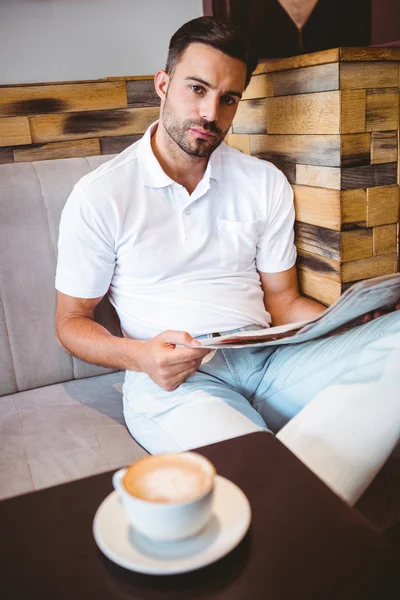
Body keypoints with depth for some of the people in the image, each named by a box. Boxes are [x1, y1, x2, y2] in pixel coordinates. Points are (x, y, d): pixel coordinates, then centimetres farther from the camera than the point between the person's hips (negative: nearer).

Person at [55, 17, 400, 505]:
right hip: (170, 378, -5)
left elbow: (281, 301, 13)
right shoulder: (99, 195, 2)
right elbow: (71, 320, 6)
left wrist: (355, 328, -8)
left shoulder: (266, 183, 13)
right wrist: (139, 355, -16)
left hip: (266, 358, 6)